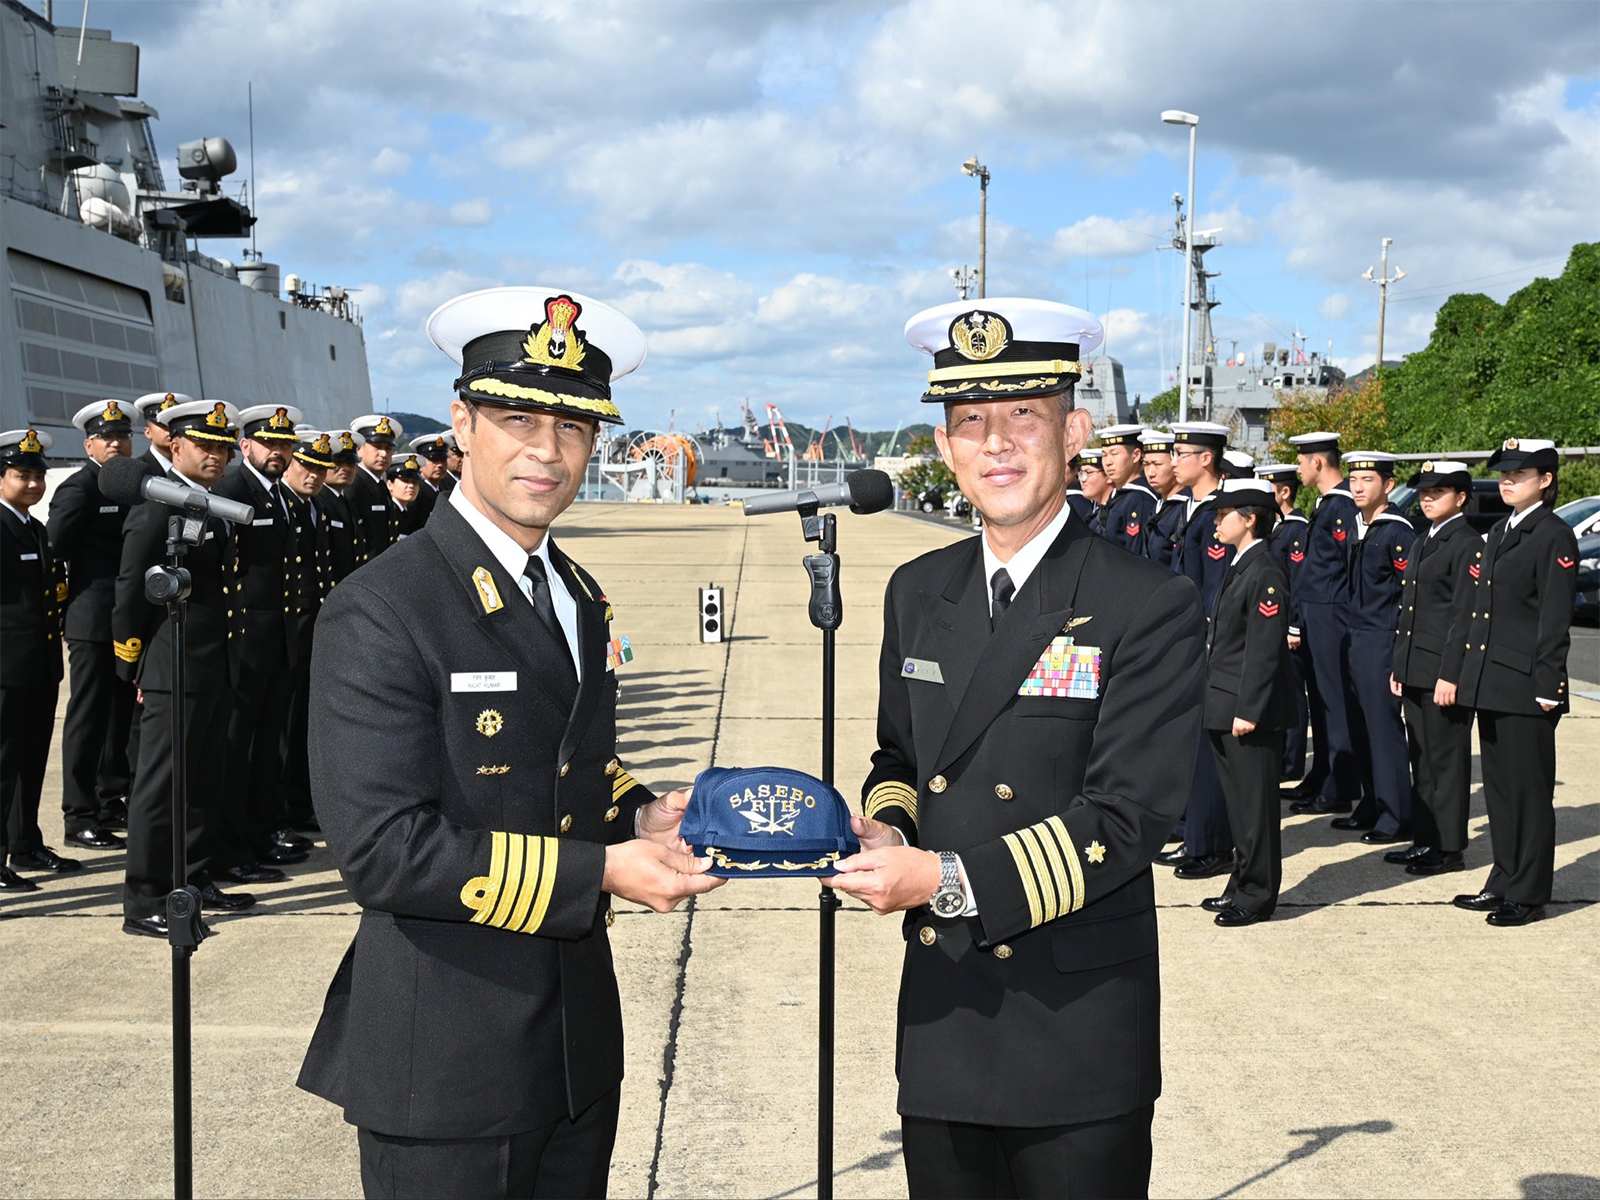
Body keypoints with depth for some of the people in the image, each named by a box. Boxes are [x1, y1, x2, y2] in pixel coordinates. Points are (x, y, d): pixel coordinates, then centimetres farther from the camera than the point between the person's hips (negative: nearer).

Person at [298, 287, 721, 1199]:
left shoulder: (582, 600, 10)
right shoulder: (380, 613, -16)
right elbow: (384, 849, -22)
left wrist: (639, 820, 0)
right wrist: (598, 872, -21)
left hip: (579, 1044, 8)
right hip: (445, 1066, -7)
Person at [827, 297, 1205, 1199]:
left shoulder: (1149, 608, -11)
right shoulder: (918, 593, 7)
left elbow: (1128, 819, -17)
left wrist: (948, 881, -23)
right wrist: (887, 831, -5)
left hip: (1079, 1033, -5)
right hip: (941, 1021, 5)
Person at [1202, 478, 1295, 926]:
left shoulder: (1265, 574, -17)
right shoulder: (1238, 568, 14)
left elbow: (1264, 650, -20)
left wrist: (1247, 711, -21)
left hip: (1252, 715, -10)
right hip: (1226, 711, 10)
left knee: (1255, 804, 0)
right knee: (1238, 801, 17)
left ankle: (1257, 895, 9)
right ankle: (1242, 885, 27)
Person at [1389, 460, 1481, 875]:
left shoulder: (1468, 545, -11)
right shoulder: (1424, 543, 17)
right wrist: (1399, 666, 16)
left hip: (1444, 672, -9)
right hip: (1415, 672, 9)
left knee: (1446, 760, -2)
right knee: (1422, 759, 13)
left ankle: (1449, 848, 6)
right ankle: (1425, 840, 21)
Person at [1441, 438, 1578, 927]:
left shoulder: (1554, 537, -9)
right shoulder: (1498, 534, 15)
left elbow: (1555, 620, -13)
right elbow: (1468, 608, 16)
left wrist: (1547, 687, -15)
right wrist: (1451, 671, 13)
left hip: (1526, 686, -8)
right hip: (1489, 682, 8)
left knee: (1529, 790, 0)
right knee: (1498, 786, 14)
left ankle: (1528, 894, 8)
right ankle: (1504, 882, 23)